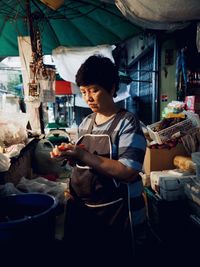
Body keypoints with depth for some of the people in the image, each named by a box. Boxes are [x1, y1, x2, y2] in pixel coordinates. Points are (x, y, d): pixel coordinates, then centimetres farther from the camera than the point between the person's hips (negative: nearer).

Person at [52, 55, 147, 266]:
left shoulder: (127, 122, -14)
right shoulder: (86, 123, 6)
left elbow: (128, 173, -24)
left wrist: (83, 156, -26)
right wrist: (70, 155, -6)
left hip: (115, 215, -6)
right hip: (80, 210, 6)